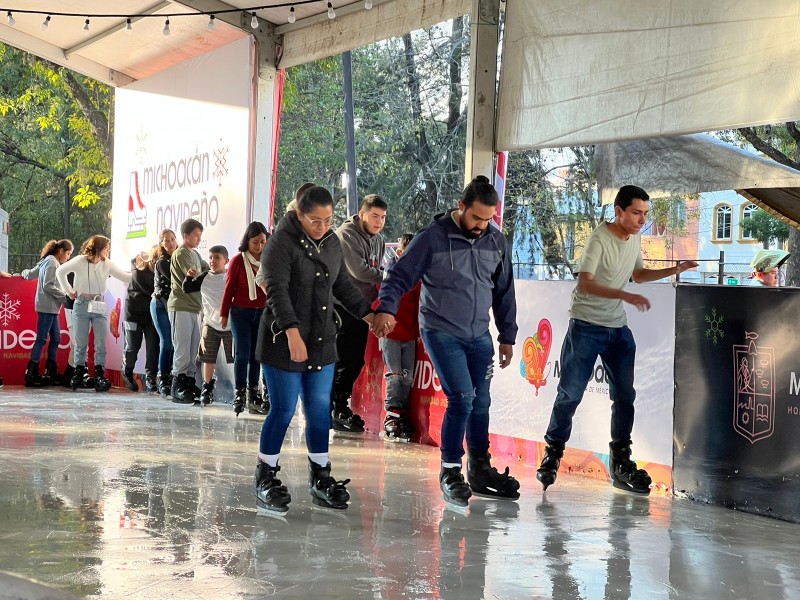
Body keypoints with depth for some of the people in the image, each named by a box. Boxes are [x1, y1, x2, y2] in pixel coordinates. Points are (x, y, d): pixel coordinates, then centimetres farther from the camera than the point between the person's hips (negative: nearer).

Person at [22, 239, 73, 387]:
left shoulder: (47, 262, 19)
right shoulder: (52, 263, -11)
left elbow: (30, 274, 26)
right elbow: (48, 286, -19)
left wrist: (24, 273, 49)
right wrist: (66, 295, -14)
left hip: (52, 308, 10)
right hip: (47, 307, -10)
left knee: (55, 338, 8)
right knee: (41, 339, -10)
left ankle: (51, 373, 10)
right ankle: (31, 375, -10)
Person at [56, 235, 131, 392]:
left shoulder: (107, 264, 3)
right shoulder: (80, 261, -6)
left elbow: (124, 277, 3)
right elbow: (61, 271, 2)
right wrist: (69, 291, 1)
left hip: (99, 306, 3)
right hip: (82, 305, -3)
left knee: (101, 344, -2)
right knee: (81, 343, 5)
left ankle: (99, 376, 1)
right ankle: (79, 375, 14)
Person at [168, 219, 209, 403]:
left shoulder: (195, 254, 19)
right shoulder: (181, 254, -8)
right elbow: (195, 277, -15)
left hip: (194, 307, 8)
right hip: (181, 307, -8)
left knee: (193, 349, 8)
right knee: (182, 349, -9)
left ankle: (189, 382, 13)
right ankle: (178, 388, -7)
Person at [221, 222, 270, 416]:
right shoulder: (238, 261, -4)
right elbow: (229, 288, 1)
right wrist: (224, 313, 2)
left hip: (262, 313, 2)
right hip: (241, 312, -2)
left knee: (256, 354, 7)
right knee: (243, 353, -6)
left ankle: (253, 393, 14)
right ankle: (239, 393, 0)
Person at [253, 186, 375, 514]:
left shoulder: (332, 242, 9)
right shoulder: (282, 242, -14)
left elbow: (343, 284, 19)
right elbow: (277, 290, -23)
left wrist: (368, 314, 8)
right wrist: (292, 332, -33)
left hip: (321, 341, 6)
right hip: (284, 341, -6)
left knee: (320, 410, 8)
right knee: (283, 410, -2)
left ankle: (320, 478, 18)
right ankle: (265, 478, 11)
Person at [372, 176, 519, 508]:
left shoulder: (496, 241, 4)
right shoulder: (433, 238, -12)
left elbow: (504, 292, 13)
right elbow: (399, 276, -10)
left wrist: (507, 337, 15)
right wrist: (386, 309, -28)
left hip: (479, 335, 5)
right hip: (441, 331, -5)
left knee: (481, 403, 9)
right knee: (462, 397, -15)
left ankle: (481, 470, 24)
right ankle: (450, 471, -1)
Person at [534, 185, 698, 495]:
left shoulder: (635, 238, 7)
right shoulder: (599, 239, -18)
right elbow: (585, 284, -27)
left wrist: (674, 271, 13)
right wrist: (625, 296, -37)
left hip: (618, 328, 7)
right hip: (586, 326, -7)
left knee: (625, 395, 5)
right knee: (570, 393, -4)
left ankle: (621, 463, 14)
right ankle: (552, 455, 10)